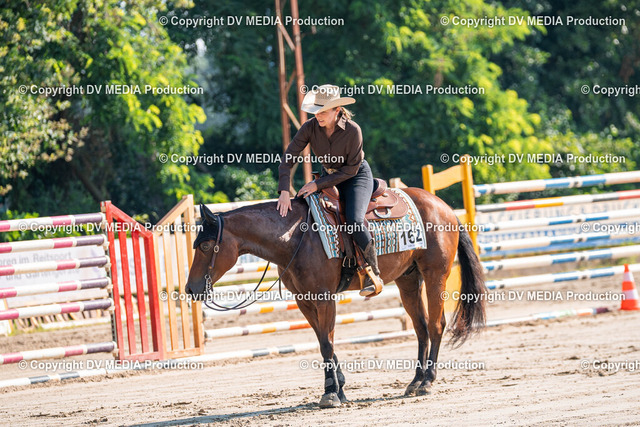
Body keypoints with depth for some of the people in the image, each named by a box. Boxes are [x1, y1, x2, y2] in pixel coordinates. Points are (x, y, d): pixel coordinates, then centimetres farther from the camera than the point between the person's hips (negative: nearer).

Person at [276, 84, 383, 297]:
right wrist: (284, 192, -33)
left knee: (354, 221, -27)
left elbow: (351, 168, -20)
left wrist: (319, 184, -25)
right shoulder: (311, 127, -18)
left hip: (357, 176, -6)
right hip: (328, 175, 6)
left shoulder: (352, 131, -28)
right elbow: (288, 158, -20)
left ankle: (374, 274, -15)